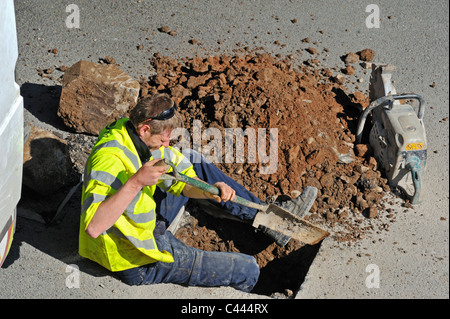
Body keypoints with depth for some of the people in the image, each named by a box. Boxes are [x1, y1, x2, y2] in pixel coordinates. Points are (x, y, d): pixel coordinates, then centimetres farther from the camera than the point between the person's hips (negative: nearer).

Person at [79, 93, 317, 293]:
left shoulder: (140, 138, -6)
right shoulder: (110, 158, -33)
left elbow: (183, 179, 0)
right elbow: (93, 227, -43)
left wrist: (209, 190, -21)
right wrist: (136, 182, -46)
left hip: (147, 226, 9)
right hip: (140, 263, -9)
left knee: (194, 162, 17)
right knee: (247, 270, -6)